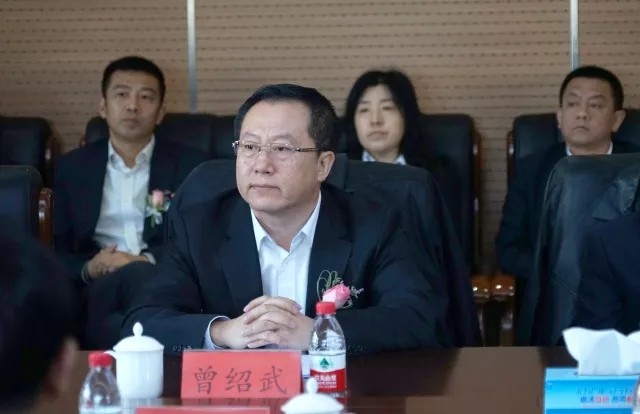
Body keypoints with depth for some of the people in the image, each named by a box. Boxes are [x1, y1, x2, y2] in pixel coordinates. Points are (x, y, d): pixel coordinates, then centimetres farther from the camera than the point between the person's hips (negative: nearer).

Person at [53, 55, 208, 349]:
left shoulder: (190, 165, 13)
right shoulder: (72, 167, 19)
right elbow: (57, 250, 14)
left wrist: (148, 260, -15)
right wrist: (89, 269, -10)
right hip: (95, 290, 1)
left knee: (140, 274, -38)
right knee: (134, 278, -37)